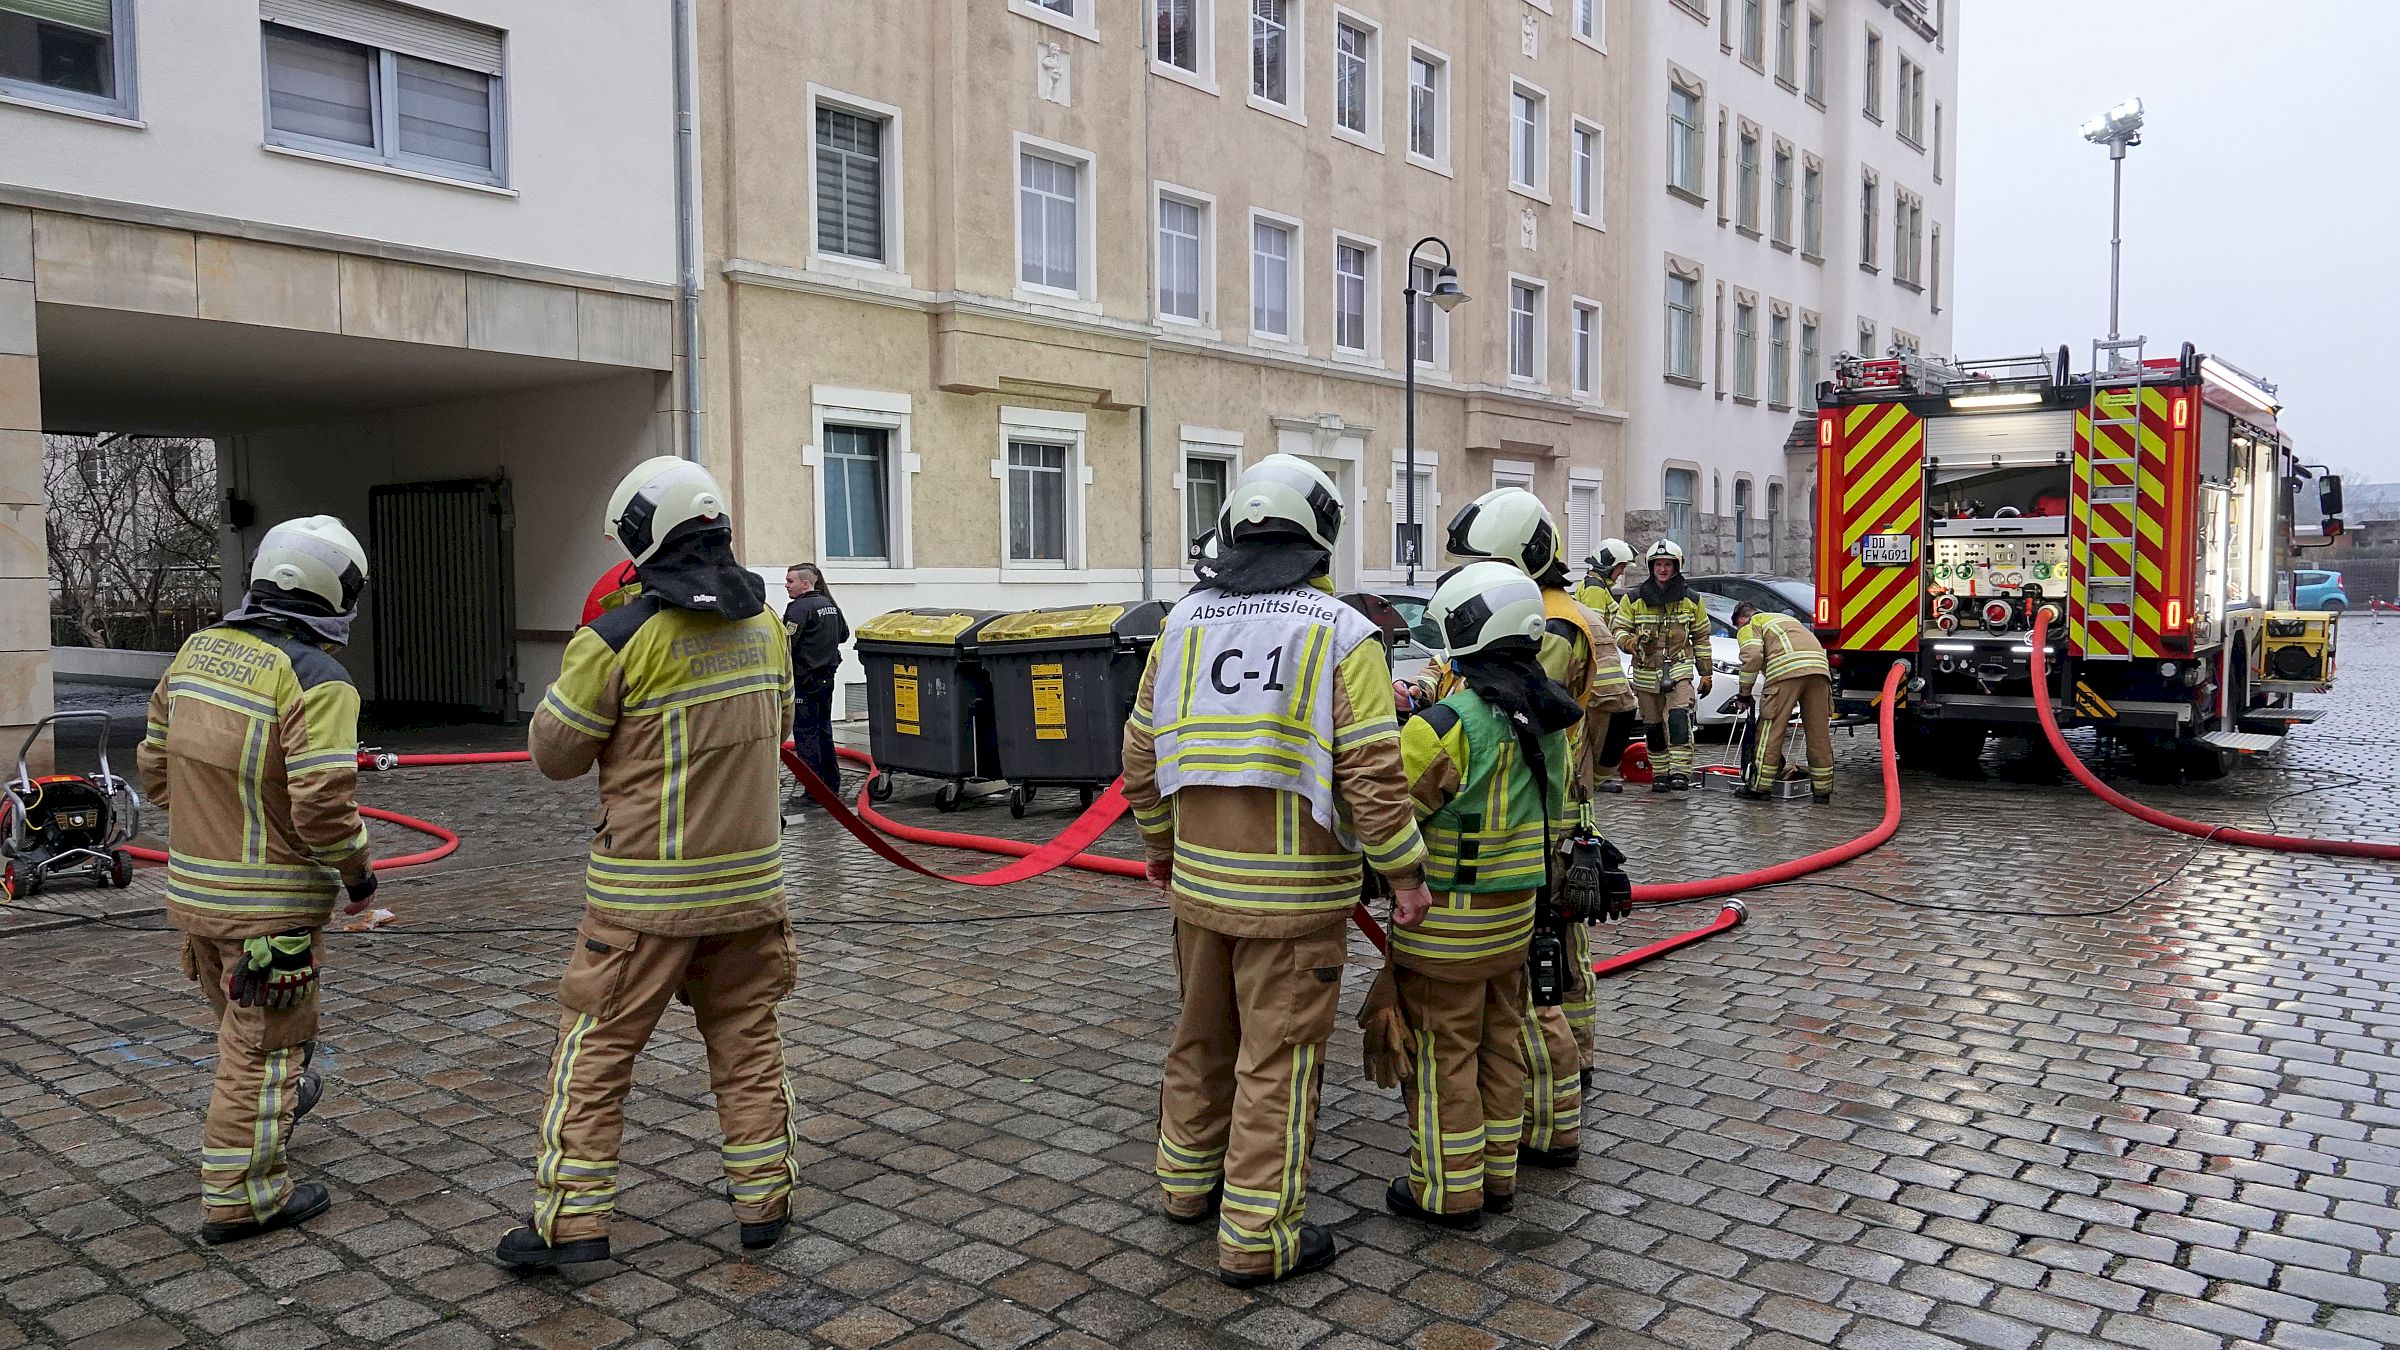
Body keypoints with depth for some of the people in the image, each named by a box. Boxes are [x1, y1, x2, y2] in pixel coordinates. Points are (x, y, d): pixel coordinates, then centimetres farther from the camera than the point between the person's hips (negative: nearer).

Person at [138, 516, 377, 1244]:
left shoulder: (197, 651, 2)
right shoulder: (316, 681, -21)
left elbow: (156, 768, 10)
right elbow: (323, 806, -26)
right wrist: (360, 873, -9)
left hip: (192, 886, 7)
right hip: (270, 905, -7)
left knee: (241, 1018, 28)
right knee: (265, 1047, 7)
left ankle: (275, 1101, 52)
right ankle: (240, 1196, 16)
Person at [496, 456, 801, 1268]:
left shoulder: (620, 642, -16)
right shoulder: (764, 624, 0)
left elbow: (554, 754, -3)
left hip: (647, 891, -5)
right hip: (749, 878, 5)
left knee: (596, 1046, 9)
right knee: (747, 1040, 15)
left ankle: (573, 1220, 14)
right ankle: (764, 1200, 22)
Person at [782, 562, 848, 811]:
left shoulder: (800, 608, -16)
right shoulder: (830, 604, 11)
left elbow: (786, 644, -24)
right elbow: (844, 634, 23)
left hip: (805, 681, -9)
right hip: (826, 678, 9)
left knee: (805, 735, -4)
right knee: (823, 731, 17)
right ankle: (831, 784, 24)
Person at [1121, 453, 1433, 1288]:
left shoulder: (1184, 623, 4)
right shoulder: (1342, 636, -11)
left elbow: (1142, 755, 8)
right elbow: (1373, 773, -17)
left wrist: (1158, 845, 22)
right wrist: (1405, 873, -6)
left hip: (1198, 877, 5)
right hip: (1296, 890, -5)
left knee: (1203, 1037, 22)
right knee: (1277, 1059, 4)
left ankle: (1188, 1179, 38)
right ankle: (1257, 1237, 12)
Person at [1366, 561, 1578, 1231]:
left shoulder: (1448, 727, -24)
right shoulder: (1545, 719, 3)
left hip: (1447, 918, -8)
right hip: (1515, 910, 8)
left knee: (1441, 1050, 4)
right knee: (1499, 1040, 18)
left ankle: (1447, 1191, 14)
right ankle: (1496, 1174, 29)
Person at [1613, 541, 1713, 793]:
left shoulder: (1691, 600, 6)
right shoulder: (1633, 599, 2)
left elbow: (1701, 638, 13)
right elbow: (1619, 629, 4)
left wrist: (1706, 673, 12)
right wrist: (1629, 642, -20)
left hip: (1679, 670, -2)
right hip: (1646, 674, 2)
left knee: (1678, 718, -21)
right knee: (1654, 727, 8)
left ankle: (1680, 772, -24)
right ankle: (1660, 774, 21)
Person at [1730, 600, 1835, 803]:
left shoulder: (1749, 626, 19)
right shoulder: (1784, 618, 41)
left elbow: (1753, 656, -2)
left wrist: (1745, 693, 6)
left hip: (1786, 670, -6)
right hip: (1819, 667, 6)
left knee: (1771, 729, 0)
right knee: (1819, 731, 9)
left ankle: (1759, 786, 3)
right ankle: (1822, 789, 14)